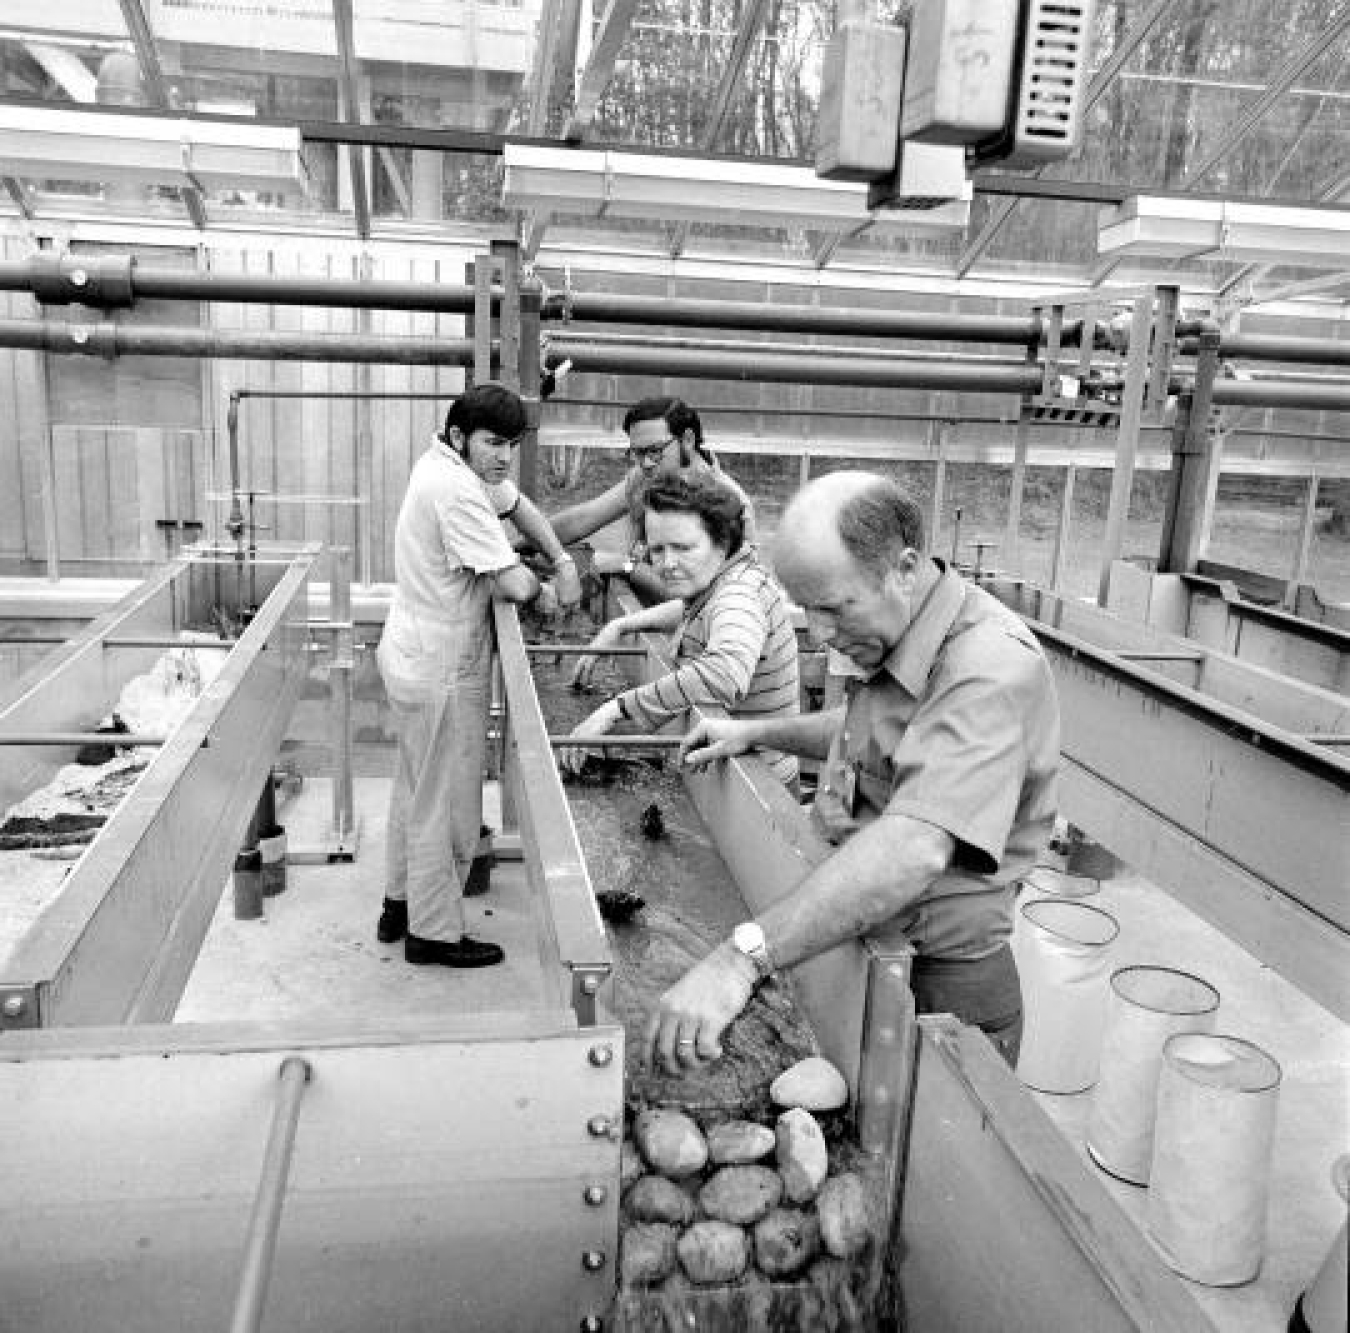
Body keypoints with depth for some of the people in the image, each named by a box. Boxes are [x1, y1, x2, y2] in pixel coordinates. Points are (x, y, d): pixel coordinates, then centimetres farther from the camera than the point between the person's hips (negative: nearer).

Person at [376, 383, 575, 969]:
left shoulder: (448, 463, 4)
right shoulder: (456, 490, -25)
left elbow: (515, 501, 18)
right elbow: (513, 585, -28)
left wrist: (562, 559, 4)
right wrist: (539, 585, -5)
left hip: (410, 653, 10)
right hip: (441, 671, -10)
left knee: (416, 787, 23)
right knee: (446, 803, 4)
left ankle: (400, 904, 39)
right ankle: (434, 932, 19)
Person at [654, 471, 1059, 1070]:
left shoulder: (992, 668, -29)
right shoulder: (891, 631, 2)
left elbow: (915, 850, -43)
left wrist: (741, 958, -49)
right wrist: (754, 732, 12)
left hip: (942, 988, -8)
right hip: (861, 960, 9)